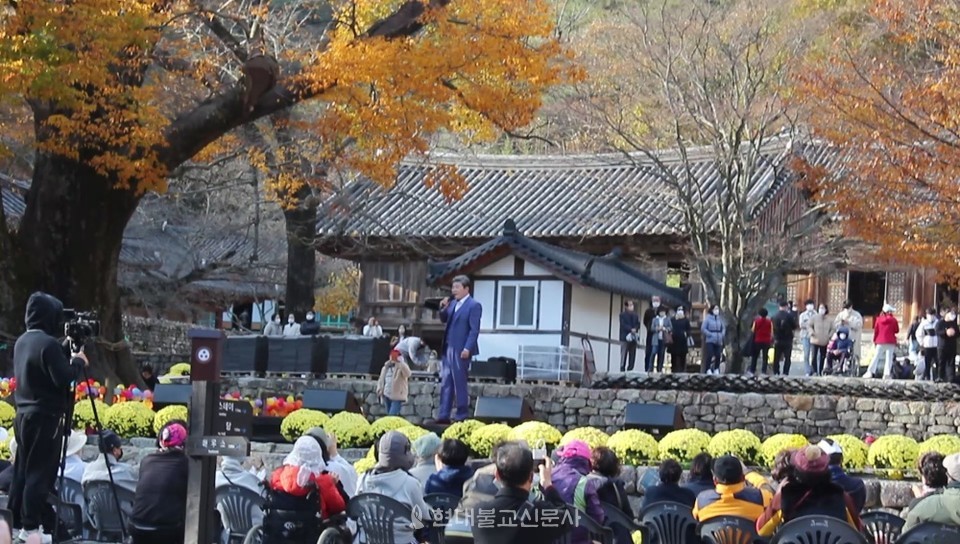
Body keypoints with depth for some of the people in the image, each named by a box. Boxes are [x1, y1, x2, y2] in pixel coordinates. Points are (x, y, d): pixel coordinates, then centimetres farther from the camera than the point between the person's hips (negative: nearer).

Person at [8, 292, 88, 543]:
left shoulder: (22, 341, 12)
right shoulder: (48, 343, -17)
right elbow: (63, 378, -20)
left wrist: (67, 358, 13)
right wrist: (78, 362, -4)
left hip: (24, 414, 9)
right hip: (44, 417, -9)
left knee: (23, 470, 13)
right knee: (40, 472, -5)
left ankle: (13, 523, 17)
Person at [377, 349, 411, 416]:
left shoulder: (402, 366, -4)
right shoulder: (385, 367, 14)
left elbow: (407, 374, -26)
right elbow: (381, 380, 24)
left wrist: (399, 362, -28)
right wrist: (379, 389, 7)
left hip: (397, 396, -7)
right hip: (387, 395, 7)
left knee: (392, 415, -19)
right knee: (389, 415, 10)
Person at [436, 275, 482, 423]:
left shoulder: (474, 306, -9)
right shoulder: (453, 304, 15)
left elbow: (474, 329, -13)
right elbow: (444, 320, 21)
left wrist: (467, 348, -20)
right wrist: (443, 308, 2)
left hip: (461, 350, -8)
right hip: (448, 348, 8)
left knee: (460, 383, -2)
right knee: (446, 383, 7)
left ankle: (462, 415, 6)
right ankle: (443, 415, 10)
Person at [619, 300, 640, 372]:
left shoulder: (635, 315, 16)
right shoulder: (622, 315, 3)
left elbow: (638, 325, 8)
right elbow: (623, 325, -9)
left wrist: (635, 329, -14)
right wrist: (631, 329, -21)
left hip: (633, 337, 4)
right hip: (625, 337, -4)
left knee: (632, 356, 1)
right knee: (624, 355, -6)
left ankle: (630, 371, 4)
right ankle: (622, 370, -6)